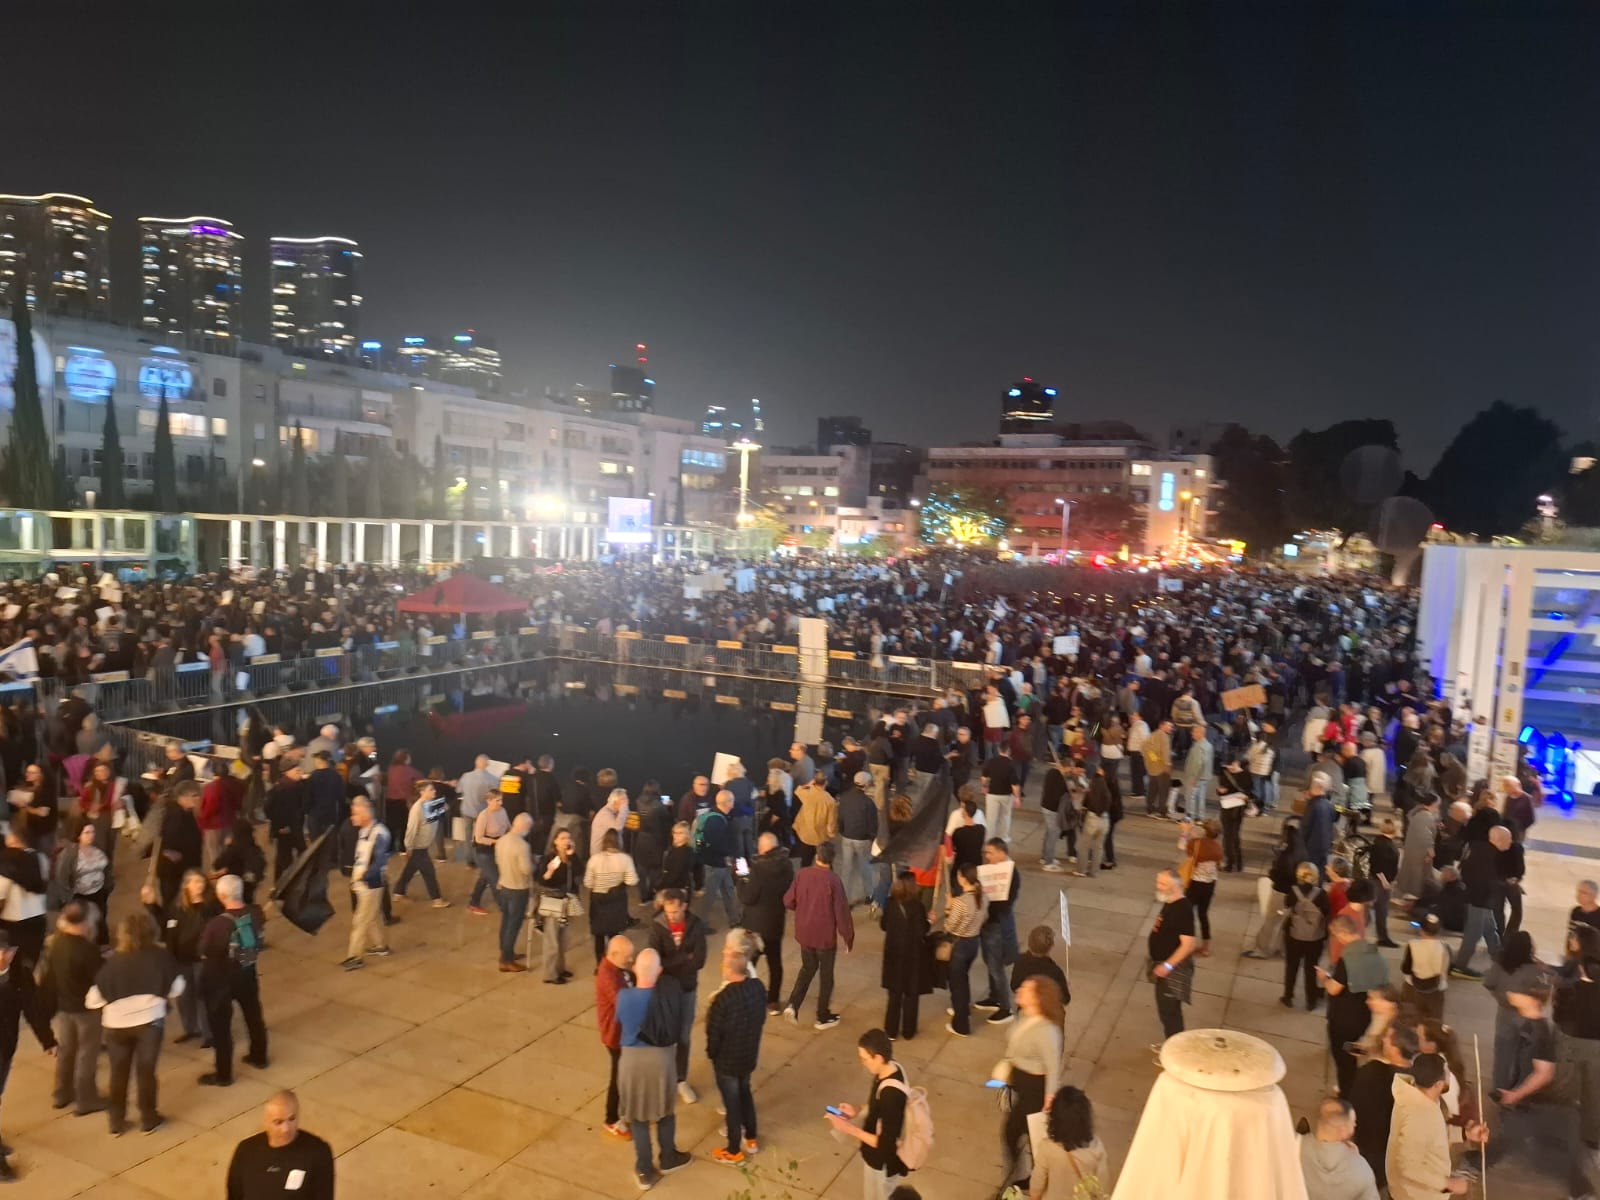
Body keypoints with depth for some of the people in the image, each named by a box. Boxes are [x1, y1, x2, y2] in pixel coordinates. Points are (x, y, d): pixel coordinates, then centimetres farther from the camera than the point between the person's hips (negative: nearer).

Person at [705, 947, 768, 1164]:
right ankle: (751, 1140, 42)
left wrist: (711, 1053, -1)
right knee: (745, 1093, 27)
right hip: (750, 1054, 6)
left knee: (731, 1102, 12)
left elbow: (713, 1032, -20)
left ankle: (733, 1152, 29)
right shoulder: (758, 987, -11)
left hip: (727, 1059, -6)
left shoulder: (724, 998, -31)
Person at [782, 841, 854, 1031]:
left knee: (807, 968, 25)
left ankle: (793, 1004, 11)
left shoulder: (801, 874, -8)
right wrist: (848, 937, -4)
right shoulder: (833, 880, -21)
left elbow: (788, 902, 0)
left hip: (804, 933, 4)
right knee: (826, 975, 14)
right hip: (826, 935, -4)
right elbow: (842, 911, -16)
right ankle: (823, 1017, 25)